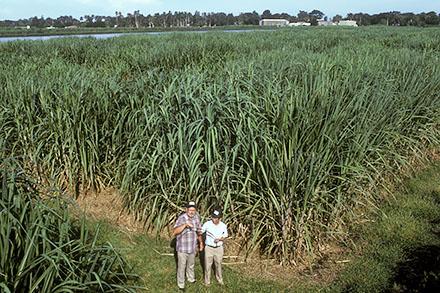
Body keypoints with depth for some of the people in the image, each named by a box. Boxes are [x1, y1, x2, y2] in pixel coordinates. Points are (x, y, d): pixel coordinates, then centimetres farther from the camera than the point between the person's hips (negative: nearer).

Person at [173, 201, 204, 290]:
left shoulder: (196, 217, -6)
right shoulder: (181, 218, -24)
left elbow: (198, 230, 9)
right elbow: (174, 232, -35)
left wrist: (201, 242, 14)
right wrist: (185, 225, -44)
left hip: (192, 247, 5)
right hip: (182, 248, -5)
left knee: (191, 265, 27)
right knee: (181, 267, 12)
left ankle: (191, 278, 51)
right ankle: (181, 284, 33)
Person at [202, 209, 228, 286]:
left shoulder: (223, 226, -10)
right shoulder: (207, 224, -16)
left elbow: (225, 236, 2)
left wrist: (220, 239, -18)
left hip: (219, 248, 1)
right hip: (209, 247, -1)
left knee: (218, 264, 18)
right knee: (208, 265, 9)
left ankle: (219, 278, 41)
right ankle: (207, 280, 29)